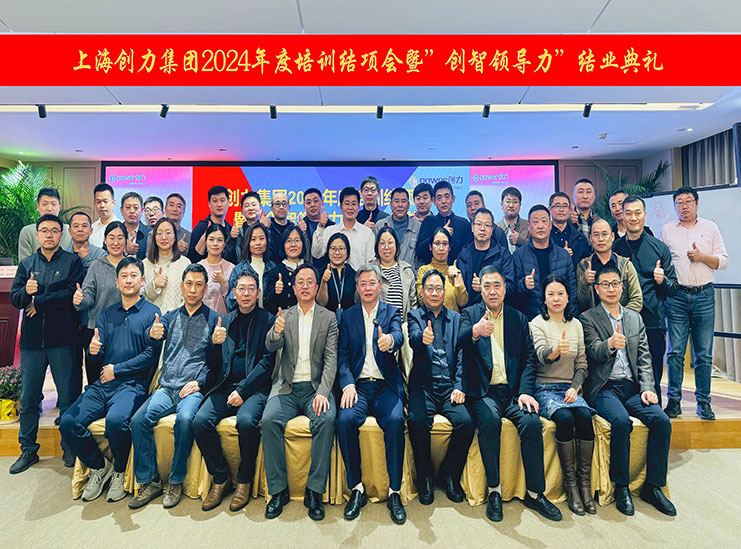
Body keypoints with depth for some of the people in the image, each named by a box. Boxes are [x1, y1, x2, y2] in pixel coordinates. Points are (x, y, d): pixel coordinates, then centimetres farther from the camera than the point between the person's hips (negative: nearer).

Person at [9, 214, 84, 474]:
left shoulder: (72, 261, 3)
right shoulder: (26, 264, 14)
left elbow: (74, 294, -10)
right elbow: (14, 298, 5)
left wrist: (39, 302, -7)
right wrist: (26, 291, -16)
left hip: (63, 338, -3)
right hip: (32, 338, 4)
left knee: (68, 396, 3)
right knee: (28, 398, 9)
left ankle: (70, 448, 16)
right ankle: (28, 450, 23)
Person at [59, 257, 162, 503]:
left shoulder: (151, 313, 1)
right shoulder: (106, 315, 18)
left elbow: (152, 354, -7)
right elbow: (97, 358, 13)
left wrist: (117, 369, -8)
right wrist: (94, 351, -10)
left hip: (132, 384, -5)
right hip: (101, 384, 6)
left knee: (115, 420, -30)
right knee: (68, 423, -14)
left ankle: (119, 472, -1)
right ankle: (98, 466, 12)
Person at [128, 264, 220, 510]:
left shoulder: (213, 319, 5)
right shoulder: (171, 317, 15)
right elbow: (152, 334, -6)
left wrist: (199, 382, -11)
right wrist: (153, 334, -30)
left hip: (194, 389, -4)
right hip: (166, 388, 4)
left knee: (185, 419, -30)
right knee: (139, 419, -19)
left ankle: (176, 482, -11)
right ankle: (149, 482, -3)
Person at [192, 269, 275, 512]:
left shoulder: (268, 320, 5)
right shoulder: (225, 321, 16)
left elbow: (268, 362, -3)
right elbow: (214, 366, 13)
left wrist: (243, 390, -12)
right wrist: (214, 343, -8)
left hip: (255, 387, -4)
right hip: (225, 386, 4)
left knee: (246, 421, -31)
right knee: (200, 421, -21)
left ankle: (244, 481, -4)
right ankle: (220, 478, 2)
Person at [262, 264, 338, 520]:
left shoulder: (329, 318, 6)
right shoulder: (284, 316, 11)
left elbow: (331, 359, -2)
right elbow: (271, 347, -4)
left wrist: (323, 392, -16)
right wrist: (275, 332, -29)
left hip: (316, 387, -1)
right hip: (287, 387, 1)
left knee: (327, 420, -28)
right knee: (269, 420, -25)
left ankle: (314, 491, -14)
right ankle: (278, 490, -9)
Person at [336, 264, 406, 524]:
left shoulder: (392, 312, 9)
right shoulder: (348, 316, 12)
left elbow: (398, 336, -12)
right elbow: (342, 355, 5)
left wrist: (390, 340, -38)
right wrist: (348, 384, -13)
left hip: (386, 385, -1)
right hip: (358, 385, 1)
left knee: (396, 420, -28)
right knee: (345, 420, -27)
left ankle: (394, 491, -12)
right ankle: (356, 488, -8)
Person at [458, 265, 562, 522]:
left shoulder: (519, 319, 14)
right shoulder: (470, 314, 7)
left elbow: (530, 359, 8)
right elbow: (459, 341, -14)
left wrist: (525, 392, -8)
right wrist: (475, 332, -38)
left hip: (513, 390, 2)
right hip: (483, 392, -2)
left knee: (532, 422, -24)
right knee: (489, 421, -30)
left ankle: (535, 493, -6)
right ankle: (494, 490, -13)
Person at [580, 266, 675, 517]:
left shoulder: (635, 317, 16)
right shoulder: (588, 318, 2)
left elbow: (644, 357, 12)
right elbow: (594, 351, -13)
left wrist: (647, 388, -1)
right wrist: (610, 344, -36)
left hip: (632, 387, 5)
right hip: (604, 388, -4)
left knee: (662, 421, -18)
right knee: (621, 421, -29)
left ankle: (653, 486, -1)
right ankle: (621, 486, -9)